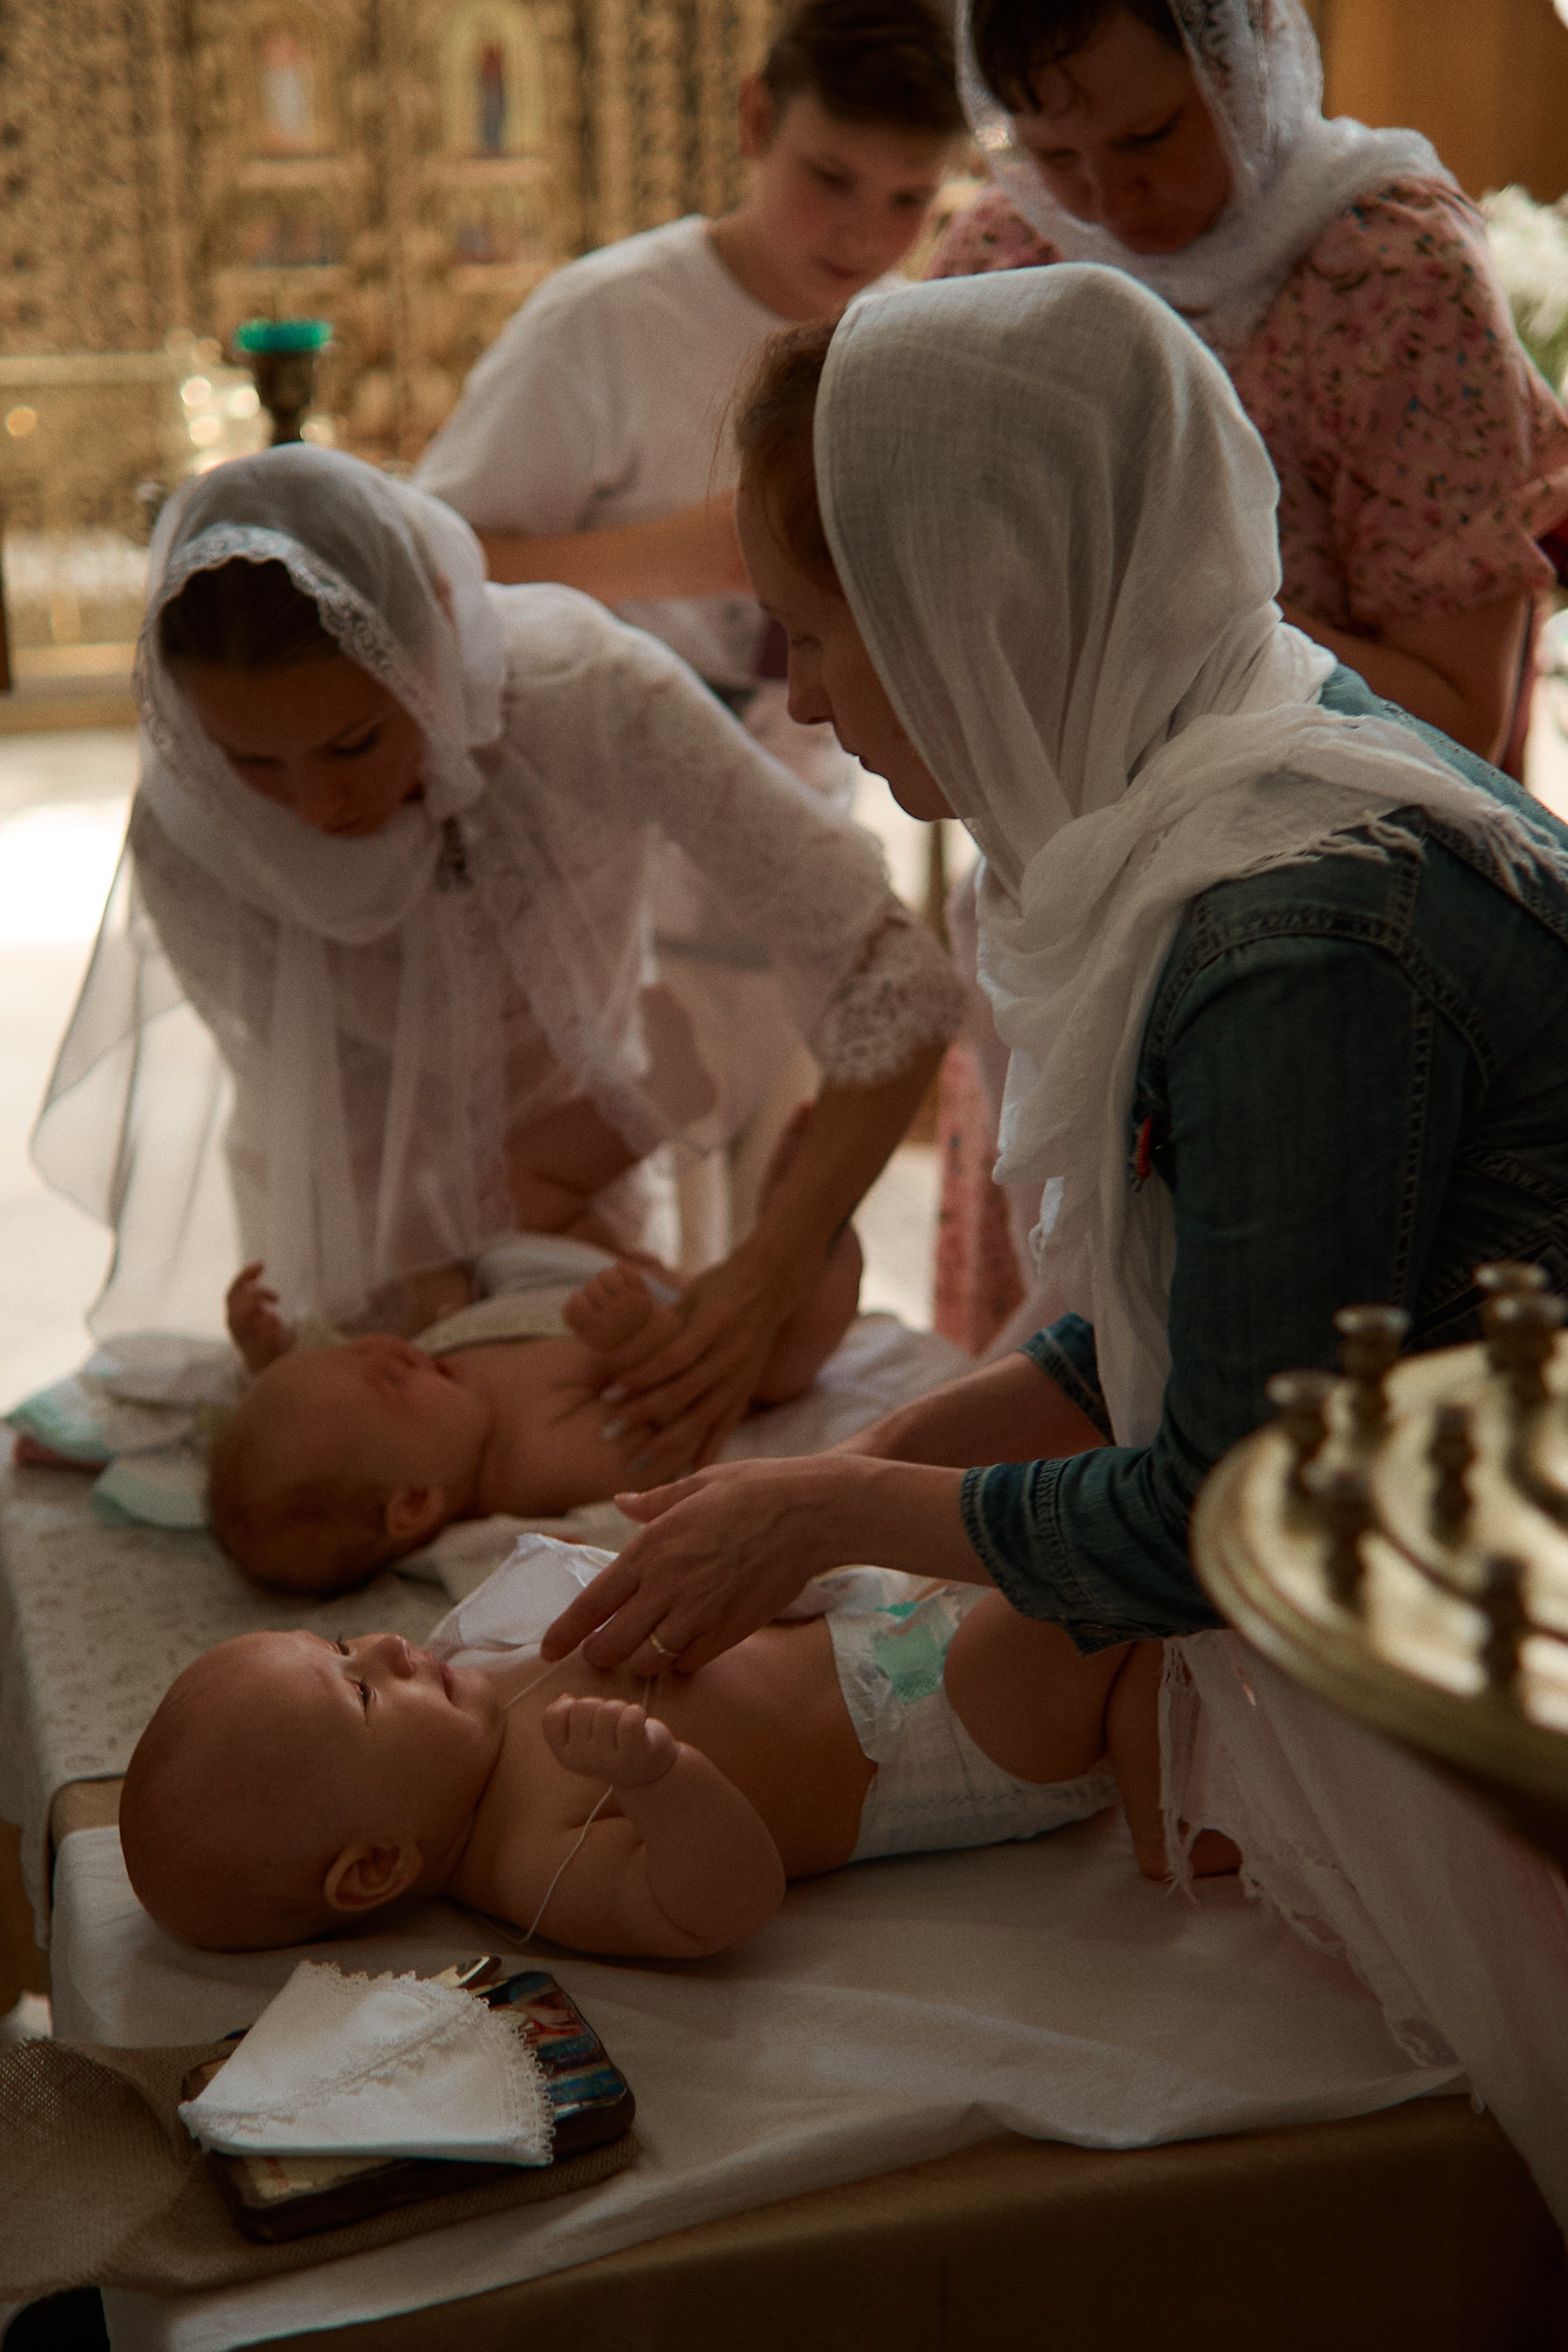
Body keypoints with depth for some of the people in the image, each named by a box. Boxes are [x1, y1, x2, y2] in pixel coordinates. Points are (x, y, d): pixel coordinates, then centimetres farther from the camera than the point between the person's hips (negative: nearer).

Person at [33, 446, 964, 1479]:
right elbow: (349, 1137, -22)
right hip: (377, 1211, 0)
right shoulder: (187, 832, -32)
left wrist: (767, 1277, -41)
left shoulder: (590, 695, -36)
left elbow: (896, 983, -33)